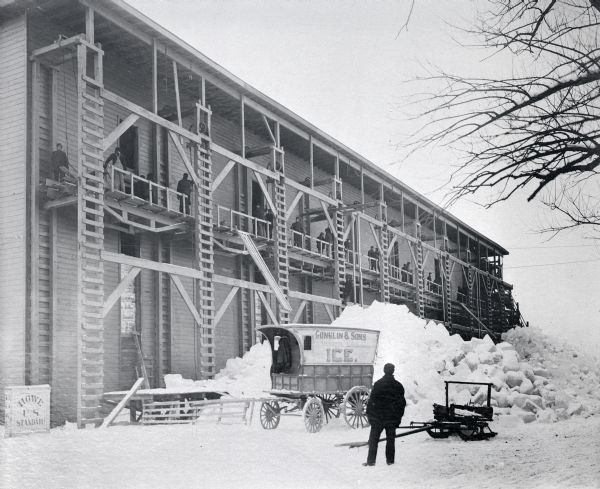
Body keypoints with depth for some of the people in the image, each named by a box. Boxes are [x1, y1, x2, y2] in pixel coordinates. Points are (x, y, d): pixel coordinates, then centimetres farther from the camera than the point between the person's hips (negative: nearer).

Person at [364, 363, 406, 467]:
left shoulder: (377, 384, -8)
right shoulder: (398, 386, 3)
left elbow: (371, 400, -8)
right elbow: (402, 403, 7)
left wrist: (369, 414, -1)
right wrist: (399, 416, 14)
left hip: (378, 416, -2)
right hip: (392, 418, 2)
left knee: (373, 439, 3)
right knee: (390, 439, 12)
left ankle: (371, 460, 0)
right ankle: (390, 460, 12)